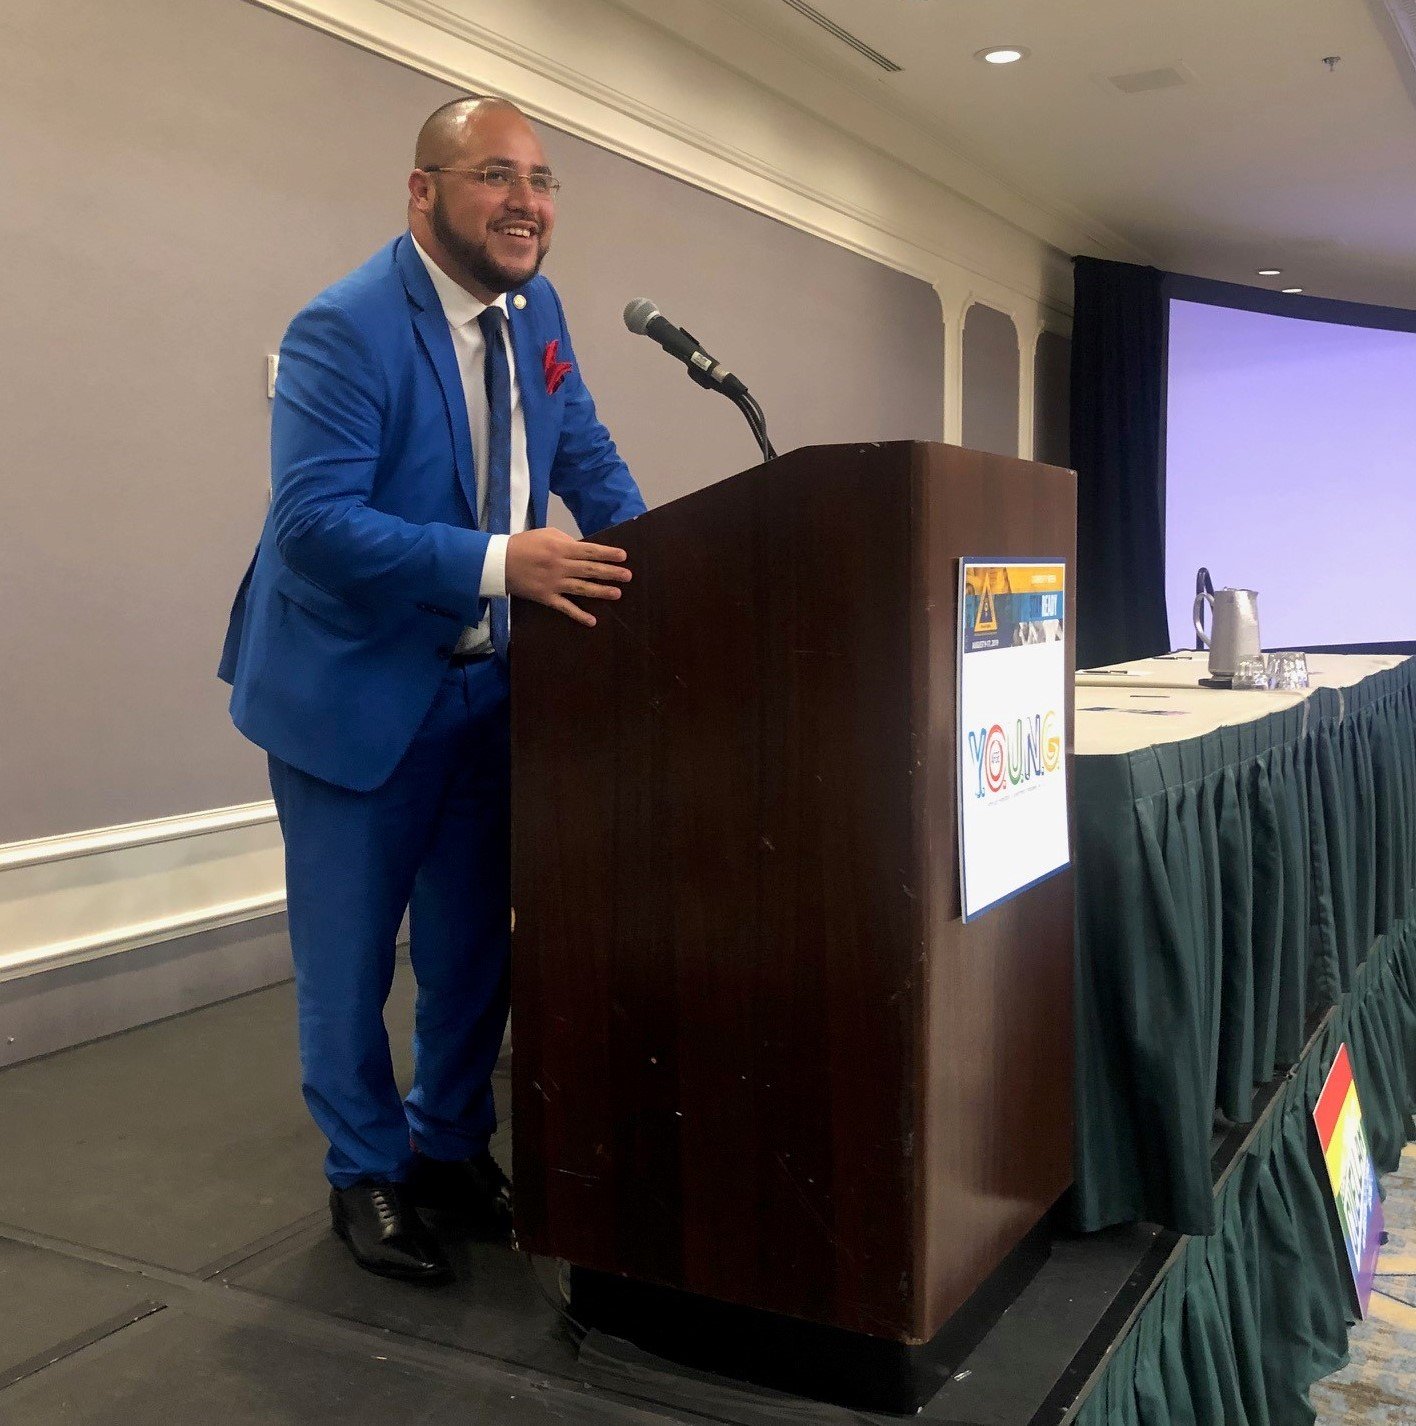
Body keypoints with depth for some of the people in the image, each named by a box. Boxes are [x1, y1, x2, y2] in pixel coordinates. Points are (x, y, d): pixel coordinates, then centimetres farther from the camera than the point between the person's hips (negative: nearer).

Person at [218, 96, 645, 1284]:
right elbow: (313, 523, -29)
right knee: (349, 959, 8)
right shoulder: (345, 328, -21)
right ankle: (367, 1174, 28)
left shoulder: (534, 310, 2)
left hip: (485, 685, 7)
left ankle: (452, 1145, 35)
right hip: (357, 689, -6)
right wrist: (499, 562, -39)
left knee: (475, 944, 16)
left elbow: (591, 465, 8)